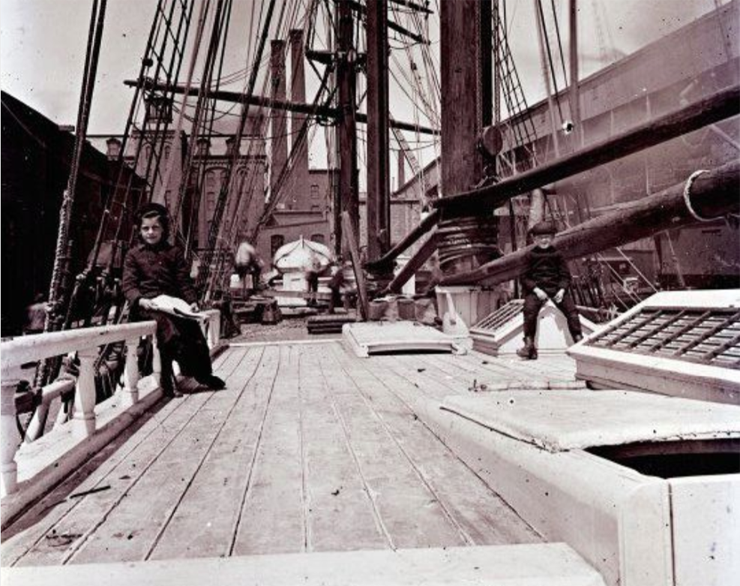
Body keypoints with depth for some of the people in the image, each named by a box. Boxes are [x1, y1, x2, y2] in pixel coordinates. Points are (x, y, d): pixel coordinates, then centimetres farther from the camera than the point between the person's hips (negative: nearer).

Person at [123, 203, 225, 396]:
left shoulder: (174, 253, 17)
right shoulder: (133, 255, 11)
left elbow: (184, 281, 11)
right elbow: (128, 284, 1)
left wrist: (192, 301, -6)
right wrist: (140, 300, -19)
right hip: (147, 305, -3)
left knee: (193, 328, -21)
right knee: (169, 327, -32)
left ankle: (204, 373, -8)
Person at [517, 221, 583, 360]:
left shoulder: (557, 254, 11)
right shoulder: (530, 256, 7)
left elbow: (565, 275, 10)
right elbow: (525, 277, 4)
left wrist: (562, 290, -8)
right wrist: (536, 290, -12)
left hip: (556, 288, 2)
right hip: (536, 289, -2)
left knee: (571, 308, -18)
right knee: (529, 309, -27)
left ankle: (579, 340, -7)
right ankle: (529, 345, -21)